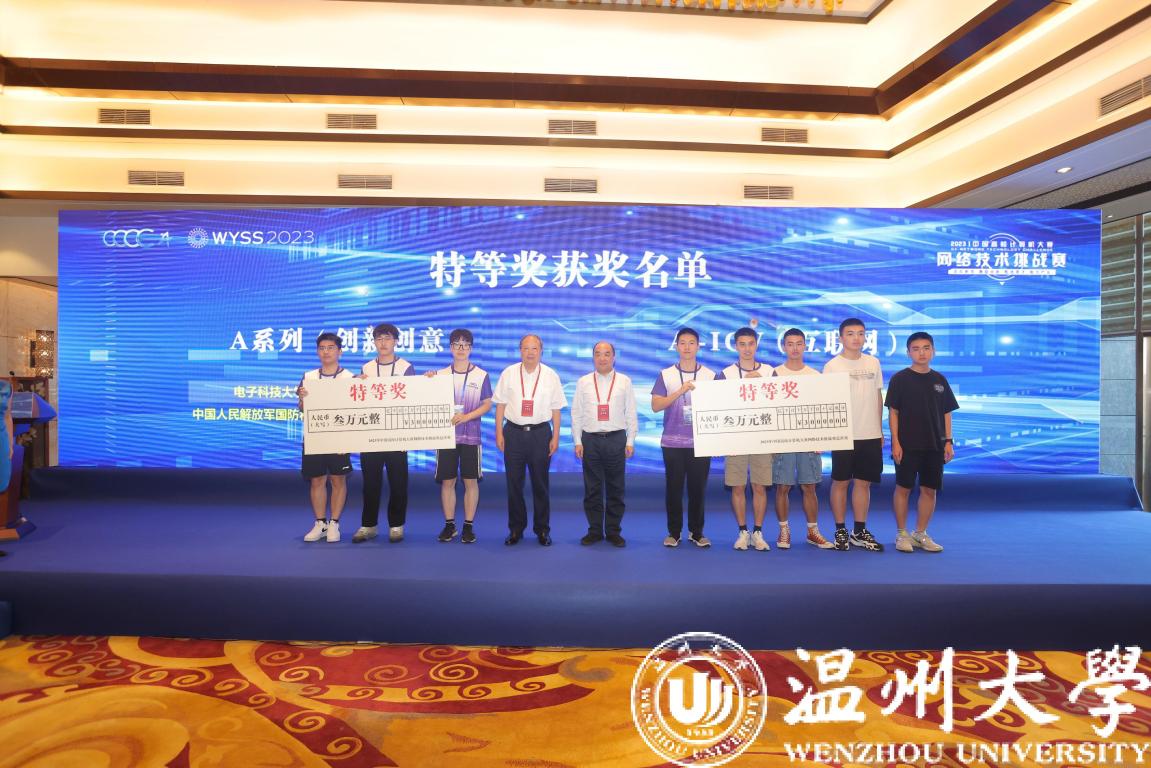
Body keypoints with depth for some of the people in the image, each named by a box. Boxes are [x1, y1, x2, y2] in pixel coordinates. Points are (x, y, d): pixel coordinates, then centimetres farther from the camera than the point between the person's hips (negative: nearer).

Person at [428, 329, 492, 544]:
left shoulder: (481, 375, 2)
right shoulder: (440, 375, 7)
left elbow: (487, 405, 0)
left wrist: (465, 417, -13)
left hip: (470, 435, -1)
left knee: (471, 481, 1)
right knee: (447, 481, 5)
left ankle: (469, 526, 11)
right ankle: (449, 524, 17)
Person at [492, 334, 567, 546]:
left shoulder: (551, 376, 1)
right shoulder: (508, 374, 2)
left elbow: (556, 409, 3)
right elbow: (500, 405, 4)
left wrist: (555, 437, 0)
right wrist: (499, 433, -1)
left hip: (540, 433, 0)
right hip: (513, 432, 0)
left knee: (540, 484, 7)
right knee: (514, 483, 6)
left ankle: (542, 530, 19)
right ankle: (515, 529, 19)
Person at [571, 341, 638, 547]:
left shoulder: (625, 382, 5)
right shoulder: (583, 382, 7)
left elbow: (631, 413, 4)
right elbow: (576, 413, 7)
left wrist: (630, 442, -2)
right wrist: (577, 442, 1)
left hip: (616, 439, -1)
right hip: (590, 439, 1)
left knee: (615, 489, 5)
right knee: (592, 489, 6)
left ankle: (614, 531, 16)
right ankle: (594, 530, 17)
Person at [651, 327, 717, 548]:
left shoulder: (710, 376, 5)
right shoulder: (666, 375, 3)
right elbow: (656, 406, -6)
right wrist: (680, 391, -17)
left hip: (701, 441, 0)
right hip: (673, 442, 0)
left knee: (698, 487, 5)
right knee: (674, 487, 4)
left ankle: (696, 531, 18)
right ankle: (673, 531, 16)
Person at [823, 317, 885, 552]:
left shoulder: (873, 363, 8)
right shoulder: (832, 366, -4)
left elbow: (878, 397, 14)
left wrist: (880, 430, 13)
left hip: (870, 435, 4)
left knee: (863, 482, 9)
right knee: (841, 482, 4)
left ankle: (859, 532, 18)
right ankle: (841, 531, 14)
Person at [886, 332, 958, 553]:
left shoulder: (939, 380, 8)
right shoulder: (900, 379, -3)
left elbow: (946, 413, 12)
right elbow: (893, 412, -4)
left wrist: (948, 441, 5)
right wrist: (895, 442, -10)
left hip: (934, 445, 4)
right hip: (907, 445, -4)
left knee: (929, 490, 7)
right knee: (903, 488, 1)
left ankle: (921, 534, 19)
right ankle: (902, 534, 12)